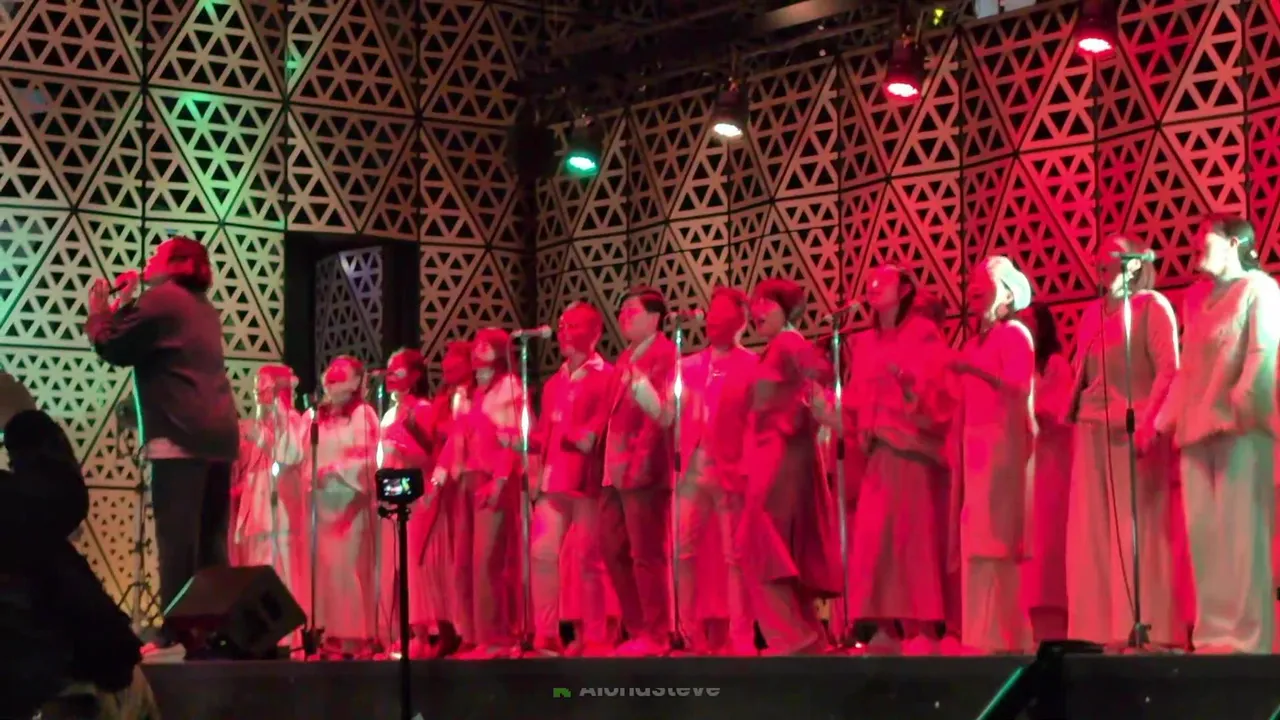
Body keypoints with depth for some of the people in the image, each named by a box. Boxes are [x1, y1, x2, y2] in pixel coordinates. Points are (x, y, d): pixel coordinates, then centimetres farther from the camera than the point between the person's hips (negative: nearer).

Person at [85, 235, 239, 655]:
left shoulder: (161, 298, -4)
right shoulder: (202, 308, 23)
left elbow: (113, 349, -1)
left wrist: (99, 311, 16)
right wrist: (124, 305, 26)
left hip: (182, 437, -9)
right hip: (218, 435, 9)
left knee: (177, 541, -10)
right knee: (210, 543, 10)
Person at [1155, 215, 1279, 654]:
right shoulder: (1196, 297, 21)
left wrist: (1238, 408, -20)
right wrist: (1165, 421, 12)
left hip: (1240, 429, -7)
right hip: (1197, 429, 7)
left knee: (1240, 530, -9)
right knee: (1203, 533, 3)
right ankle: (1214, 633, 6)